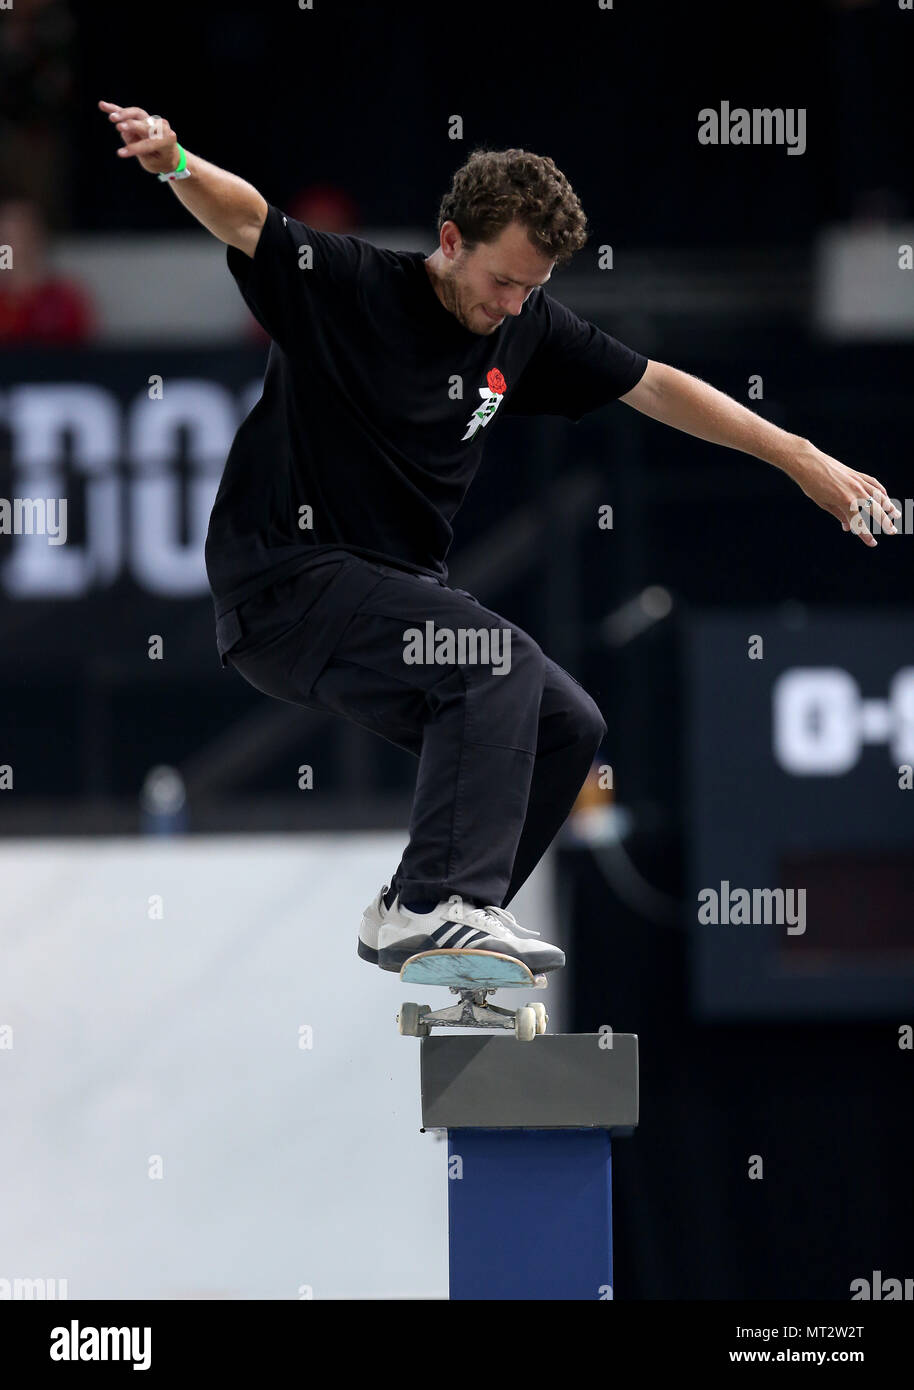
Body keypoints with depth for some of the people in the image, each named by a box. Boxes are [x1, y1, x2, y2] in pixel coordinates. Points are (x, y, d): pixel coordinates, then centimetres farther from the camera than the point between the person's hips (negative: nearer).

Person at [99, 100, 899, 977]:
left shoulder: (526, 329, 7)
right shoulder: (345, 287, -12)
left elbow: (654, 388, 12)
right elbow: (244, 218, -28)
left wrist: (801, 459, 10)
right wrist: (176, 165, -51)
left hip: (397, 590, 8)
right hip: (286, 587, -8)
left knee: (567, 727, 3)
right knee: (498, 659, -27)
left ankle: (410, 918, 10)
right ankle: (441, 904, -32)